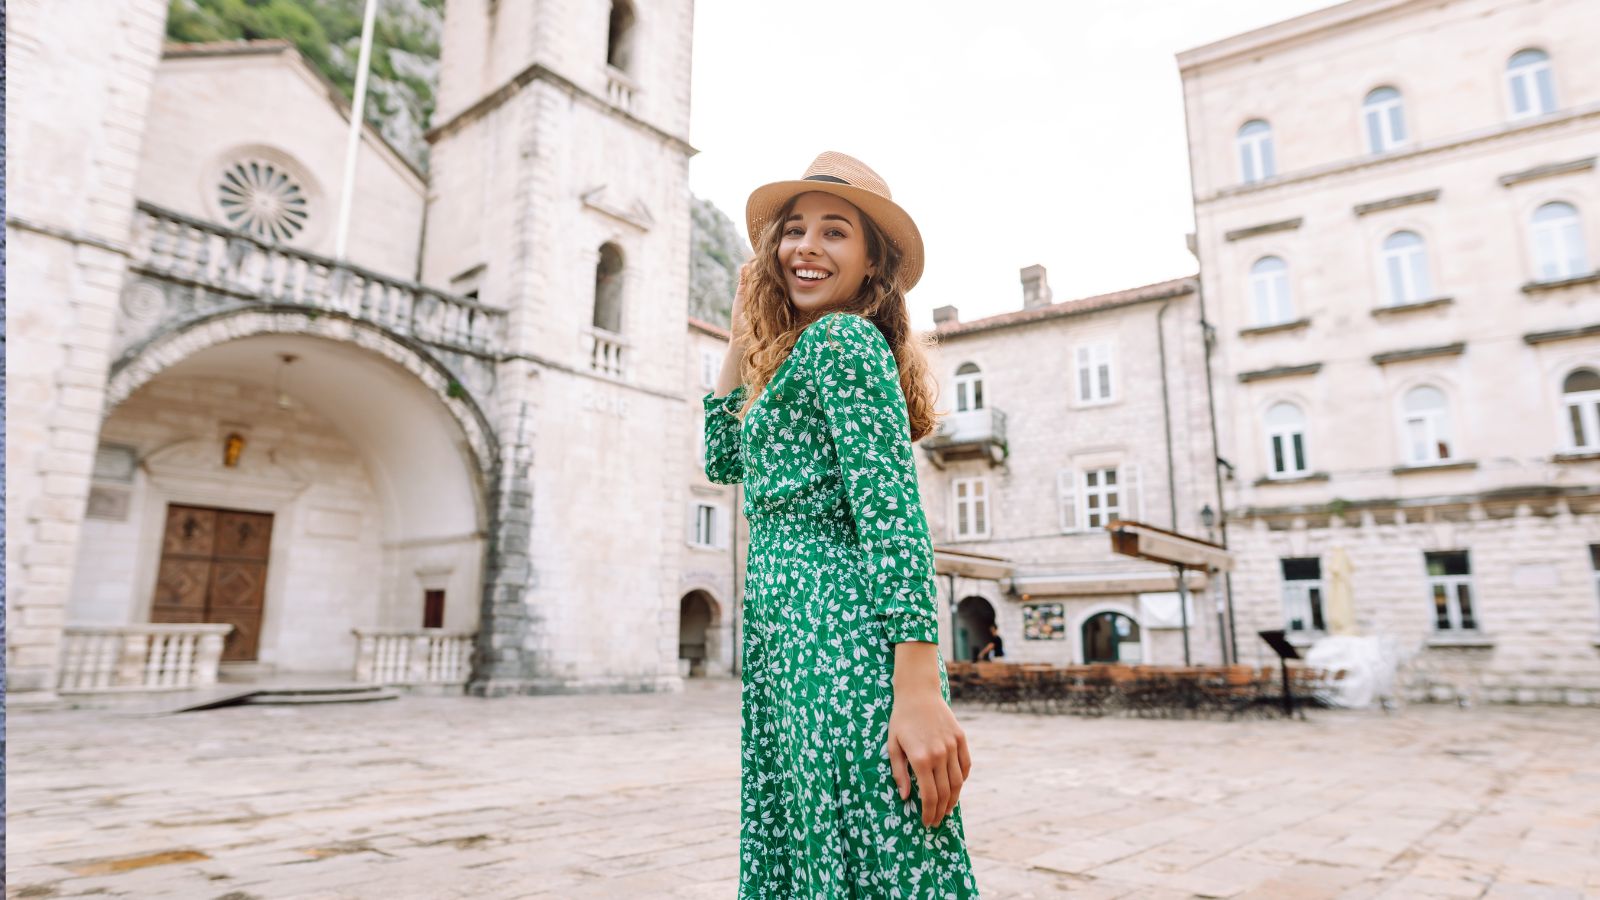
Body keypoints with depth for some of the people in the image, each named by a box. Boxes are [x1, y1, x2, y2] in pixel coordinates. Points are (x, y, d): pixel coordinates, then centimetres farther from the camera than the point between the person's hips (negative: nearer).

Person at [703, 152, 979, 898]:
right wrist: (744, 333, 21)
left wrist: (918, 688, -24)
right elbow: (726, 460, 23)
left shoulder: (840, 338, -8)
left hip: (840, 640, -10)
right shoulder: (799, 349, 20)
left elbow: (892, 515, -18)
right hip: (784, 640, 10)